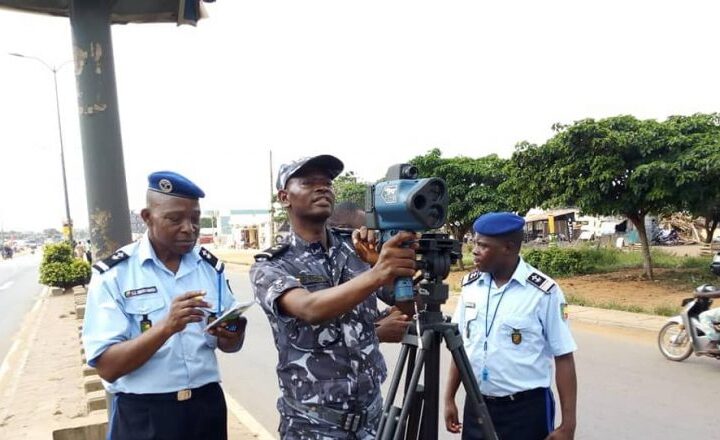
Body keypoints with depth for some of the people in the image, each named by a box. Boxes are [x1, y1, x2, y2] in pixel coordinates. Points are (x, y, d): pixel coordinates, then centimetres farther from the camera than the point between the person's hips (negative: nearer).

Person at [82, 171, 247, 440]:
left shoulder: (211, 267, 2)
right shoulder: (113, 275, -10)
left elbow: (229, 346, 8)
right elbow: (106, 366, -15)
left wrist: (232, 335, -14)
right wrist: (166, 327, -28)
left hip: (207, 406, 4)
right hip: (142, 416, -3)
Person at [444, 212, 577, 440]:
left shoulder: (543, 292, -14)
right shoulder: (470, 285, -1)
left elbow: (563, 358, -10)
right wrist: (449, 398, 7)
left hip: (527, 409, -4)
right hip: (476, 406, 4)